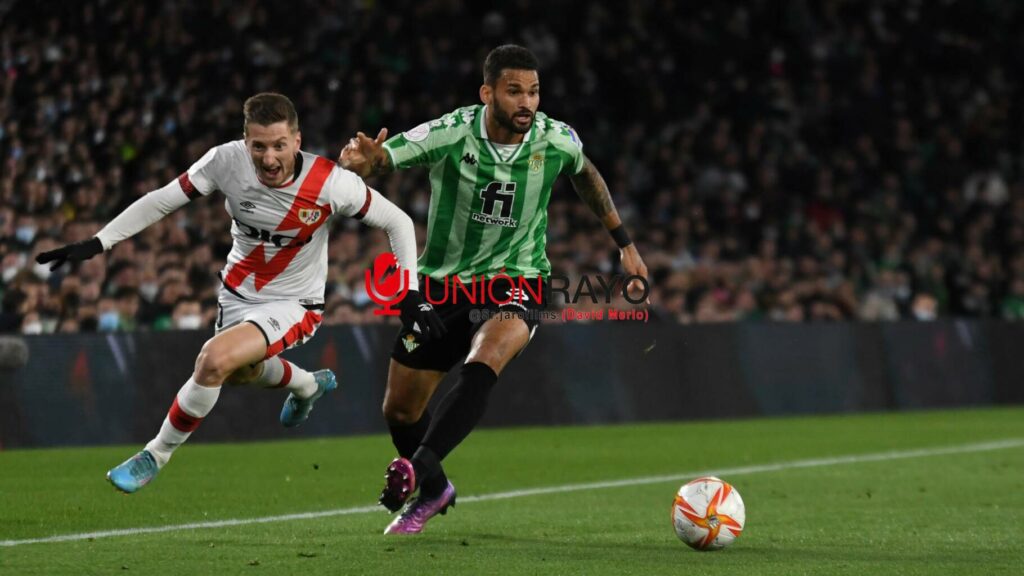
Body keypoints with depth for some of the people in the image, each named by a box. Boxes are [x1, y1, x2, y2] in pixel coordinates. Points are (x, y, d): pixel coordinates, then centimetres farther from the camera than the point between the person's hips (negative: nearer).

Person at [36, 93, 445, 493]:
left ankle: (156, 455, -5)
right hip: (238, 292, 5)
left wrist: (411, 296, -20)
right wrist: (95, 244, -18)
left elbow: (398, 222, -15)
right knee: (243, 371, 29)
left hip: (292, 304, -5)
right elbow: (161, 201, -12)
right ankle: (309, 386, 64)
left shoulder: (330, 183, -28)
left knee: (215, 359, -27)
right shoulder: (226, 161, -22)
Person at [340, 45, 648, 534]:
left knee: (481, 367, -35)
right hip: (443, 281, 1)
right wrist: (361, 161, -53)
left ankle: (418, 469, -42)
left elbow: (585, 174, 12)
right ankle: (434, 491, 40)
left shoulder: (557, 140, -11)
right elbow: (379, 159, -27)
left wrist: (624, 244, 18)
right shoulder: (450, 134, -20)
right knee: (399, 409, 11)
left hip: (515, 280, -1)